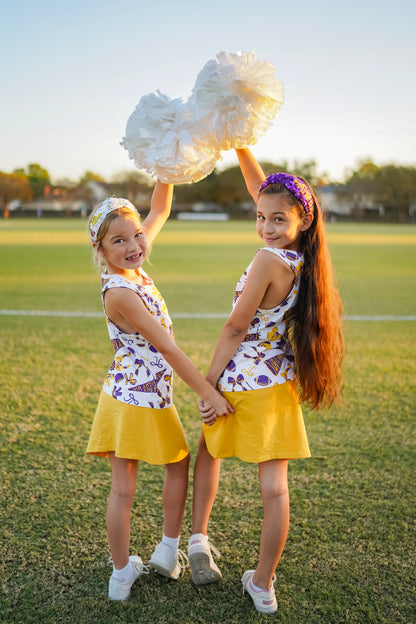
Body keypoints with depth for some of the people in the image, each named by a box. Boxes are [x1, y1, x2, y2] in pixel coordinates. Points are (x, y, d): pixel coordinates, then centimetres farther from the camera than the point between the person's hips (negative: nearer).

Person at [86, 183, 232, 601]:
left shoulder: (133, 269, 1)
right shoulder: (118, 292, -23)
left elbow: (160, 210, 12)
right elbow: (166, 347, -23)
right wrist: (208, 393, -20)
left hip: (154, 397, 7)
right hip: (136, 398, -7)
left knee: (122, 487, 12)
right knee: (180, 462, 15)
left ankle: (122, 573, 23)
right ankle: (168, 552, 30)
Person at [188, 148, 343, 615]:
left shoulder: (269, 260, -22)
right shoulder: (304, 259, -1)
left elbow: (236, 328, -17)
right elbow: (262, 190, 10)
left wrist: (208, 382, -8)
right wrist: (241, 147, 12)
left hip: (240, 383, -5)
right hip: (278, 387, 5)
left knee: (207, 450, 25)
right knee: (274, 486, 7)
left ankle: (199, 537, 30)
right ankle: (263, 584, 17)